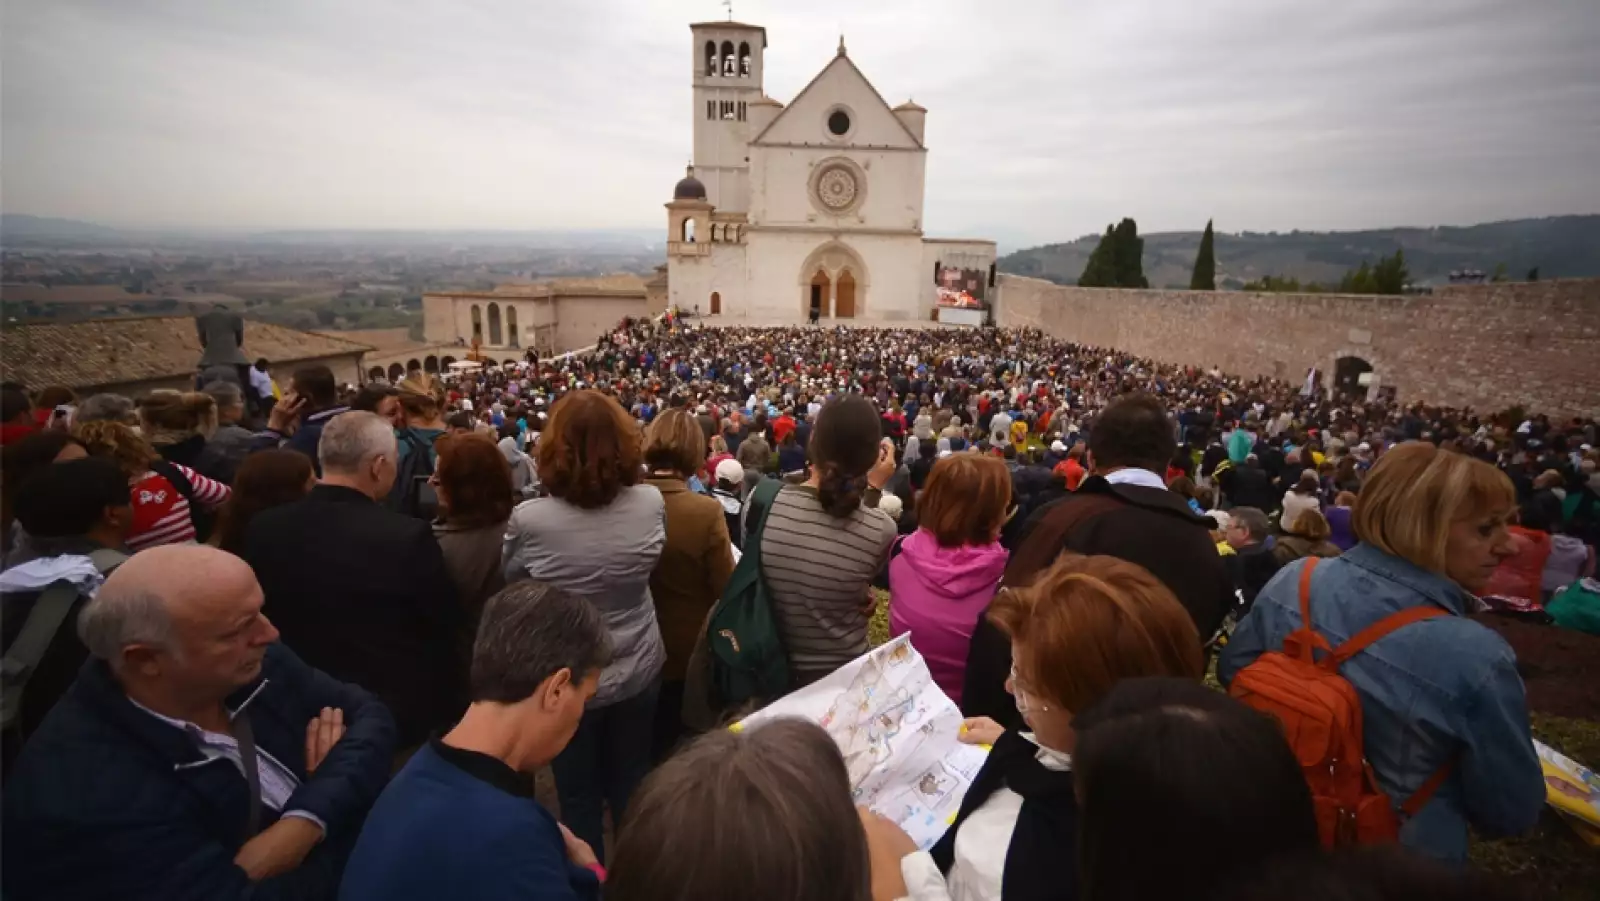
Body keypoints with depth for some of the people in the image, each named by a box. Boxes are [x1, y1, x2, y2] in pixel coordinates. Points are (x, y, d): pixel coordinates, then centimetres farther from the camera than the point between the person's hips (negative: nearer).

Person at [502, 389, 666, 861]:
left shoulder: (529, 521, -23)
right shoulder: (650, 503, -16)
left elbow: (510, 583, -3)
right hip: (638, 671, 3)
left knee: (579, 796, 18)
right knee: (632, 785, 23)